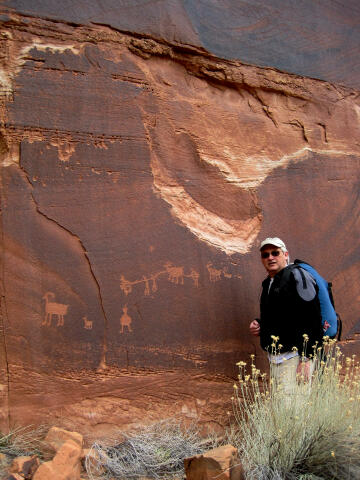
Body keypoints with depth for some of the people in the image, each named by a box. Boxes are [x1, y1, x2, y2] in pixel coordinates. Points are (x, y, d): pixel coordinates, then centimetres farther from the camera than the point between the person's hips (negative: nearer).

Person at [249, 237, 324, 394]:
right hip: (275, 360, 9)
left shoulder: (297, 276, -9)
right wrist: (259, 324, 7)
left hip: (294, 358, -9)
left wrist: (305, 359, -21)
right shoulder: (268, 283, 17)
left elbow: (311, 319, -16)